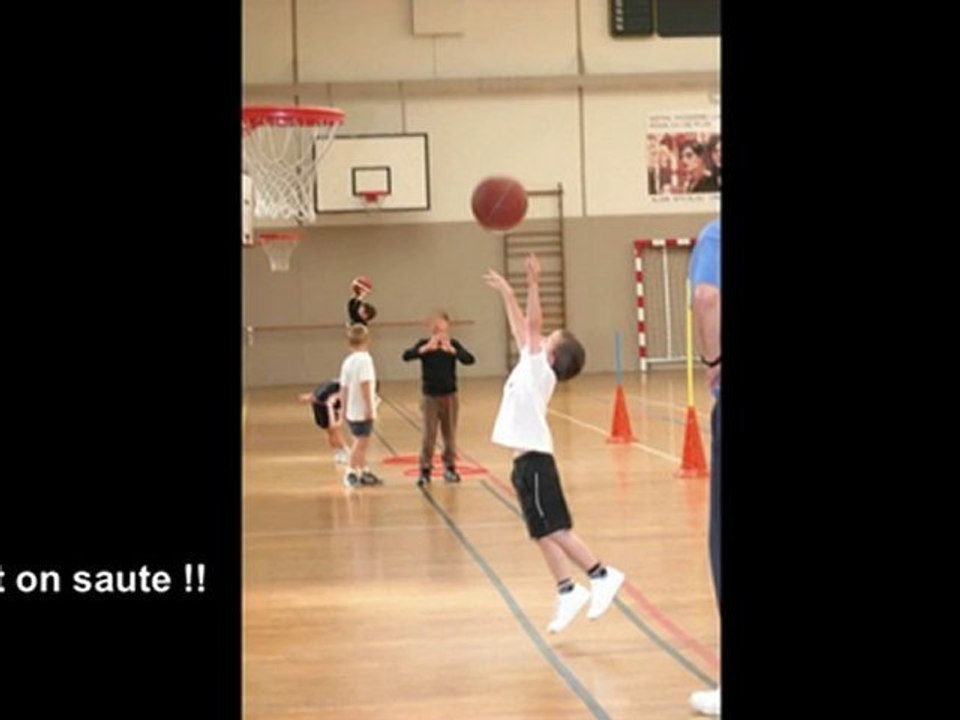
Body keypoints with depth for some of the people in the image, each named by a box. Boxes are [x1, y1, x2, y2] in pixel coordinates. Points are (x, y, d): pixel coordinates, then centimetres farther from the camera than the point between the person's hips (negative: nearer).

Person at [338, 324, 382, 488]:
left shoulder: (348, 361, 9)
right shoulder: (364, 358, -14)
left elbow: (343, 388, 11)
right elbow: (365, 384, -22)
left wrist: (344, 408, 19)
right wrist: (369, 406, -21)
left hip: (352, 411, 8)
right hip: (362, 411, -8)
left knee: (361, 442, 18)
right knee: (361, 442, -3)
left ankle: (364, 472, 27)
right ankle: (351, 473, -2)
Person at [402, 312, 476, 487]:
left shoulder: (453, 344, -5)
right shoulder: (424, 344, -7)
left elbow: (470, 359, -20)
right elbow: (406, 356, -24)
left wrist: (452, 350, -37)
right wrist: (426, 348, -40)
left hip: (450, 396, 1)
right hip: (430, 397, -1)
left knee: (450, 433, 10)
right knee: (429, 435, -3)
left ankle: (449, 467, 22)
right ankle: (425, 470, 5)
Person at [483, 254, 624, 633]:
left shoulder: (541, 369, -8)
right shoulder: (531, 364, 13)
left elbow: (533, 324, -19)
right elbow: (521, 327, 25)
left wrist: (533, 285, -24)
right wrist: (506, 293, 27)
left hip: (534, 460, -9)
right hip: (527, 460, 9)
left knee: (555, 529, -9)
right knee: (544, 532, 9)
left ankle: (602, 575, -5)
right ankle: (568, 591, 13)